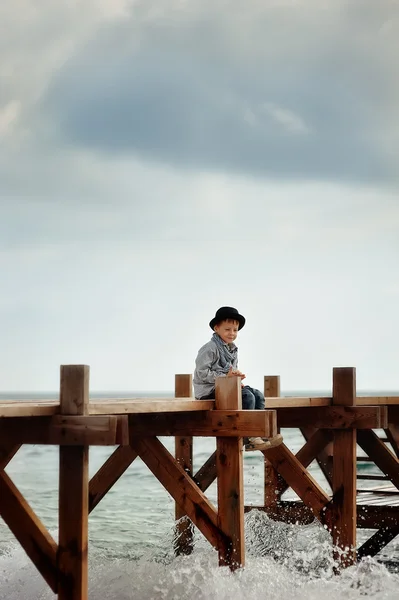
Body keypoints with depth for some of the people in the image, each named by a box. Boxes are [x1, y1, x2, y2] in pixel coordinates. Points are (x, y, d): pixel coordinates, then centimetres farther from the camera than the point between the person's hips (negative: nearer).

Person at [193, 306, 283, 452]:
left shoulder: (233, 349, 17)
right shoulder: (210, 348, -12)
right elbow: (201, 373, -19)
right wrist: (225, 376, -21)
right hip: (209, 391, -9)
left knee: (258, 395, -3)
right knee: (247, 396, -24)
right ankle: (248, 438, -20)